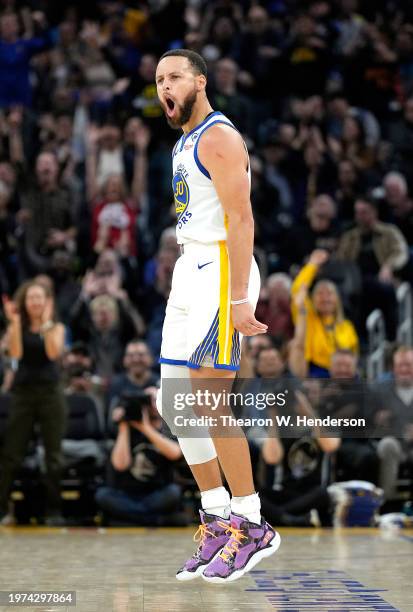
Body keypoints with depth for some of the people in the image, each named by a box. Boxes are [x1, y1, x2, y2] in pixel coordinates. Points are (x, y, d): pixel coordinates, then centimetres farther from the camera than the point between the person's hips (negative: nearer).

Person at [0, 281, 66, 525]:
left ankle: (54, 510, 6)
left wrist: (46, 321, -14)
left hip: (51, 393, 0)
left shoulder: (57, 327, 6)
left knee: (54, 454, 1)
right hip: (23, 393, 0)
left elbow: (53, 353, -14)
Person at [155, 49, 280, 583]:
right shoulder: (184, 143, 19)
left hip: (222, 270, -10)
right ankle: (217, 520, 16)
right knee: (173, 405, 8)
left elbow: (241, 220, -18)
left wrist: (240, 299, -24)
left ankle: (253, 528, -5)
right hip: (189, 271, 10)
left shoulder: (218, 138, -11)